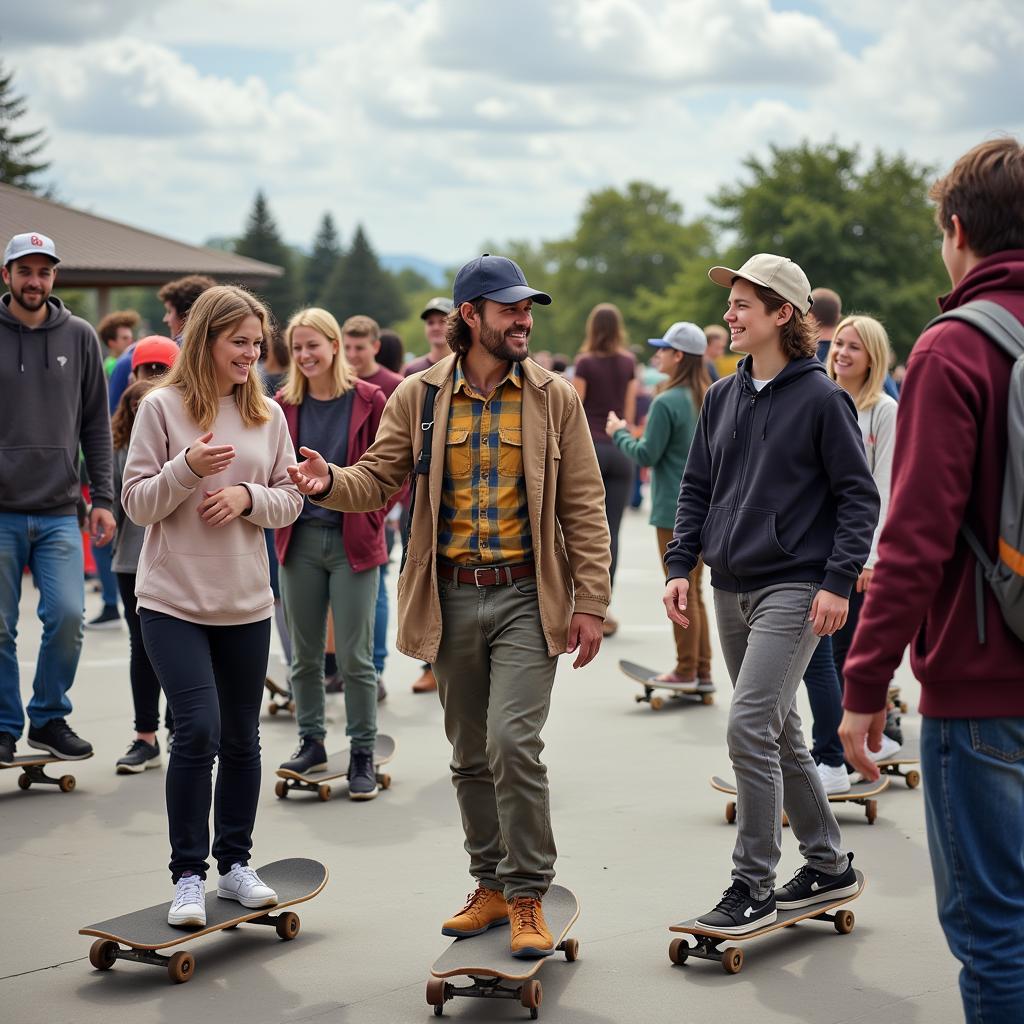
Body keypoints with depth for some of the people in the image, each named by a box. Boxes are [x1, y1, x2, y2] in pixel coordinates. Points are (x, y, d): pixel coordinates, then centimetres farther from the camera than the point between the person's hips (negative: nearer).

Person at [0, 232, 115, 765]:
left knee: (67, 616, -8)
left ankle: (50, 717, 11)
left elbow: (96, 425, 8)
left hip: (60, 511, 1)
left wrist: (103, 498, 3)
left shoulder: (79, 337, 6)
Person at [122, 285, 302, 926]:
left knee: (242, 737, 10)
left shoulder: (267, 415, 4)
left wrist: (248, 496, -11)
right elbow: (137, 503, -5)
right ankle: (189, 875, 0)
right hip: (174, 601, -4)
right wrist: (188, 469, -20)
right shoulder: (162, 407, -5)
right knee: (198, 730, -12)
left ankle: (235, 863, 24)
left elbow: (291, 502, 8)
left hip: (246, 602, 4)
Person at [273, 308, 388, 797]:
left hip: (352, 542, -3)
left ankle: (362, 755, 7)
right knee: (305, 654, 10)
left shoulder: (368, 400, -3)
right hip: (299, 540, 3)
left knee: (354, 656, -2)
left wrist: (370, 519, -5)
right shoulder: (284, 403, 5)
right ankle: (311, 743, 23)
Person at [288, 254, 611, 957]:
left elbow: (583, 508, 1)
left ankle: (528, 898, -1)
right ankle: (492, 887, 26)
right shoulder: (419, 397, 3)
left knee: (513, 742, -14)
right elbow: (379, 479, 3)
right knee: (471, 755, 11)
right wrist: (332, 483, -20)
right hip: (452, 599, 3)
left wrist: (591, 603, -4)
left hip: (527, 596, -2)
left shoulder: (556, 399, 1)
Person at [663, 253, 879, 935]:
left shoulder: (821, 398, -7)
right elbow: (697, 488, 16)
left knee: (750, 729, -14)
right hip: (731, 589, 7)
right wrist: (681, 565, 5)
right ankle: (829, 865, 26)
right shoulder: (723, 398, 11)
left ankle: (753, 885, -5)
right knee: (779, 732, 13)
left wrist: (839, 581, -14)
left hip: (793, 589, -7)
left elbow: (859, 495, -7)